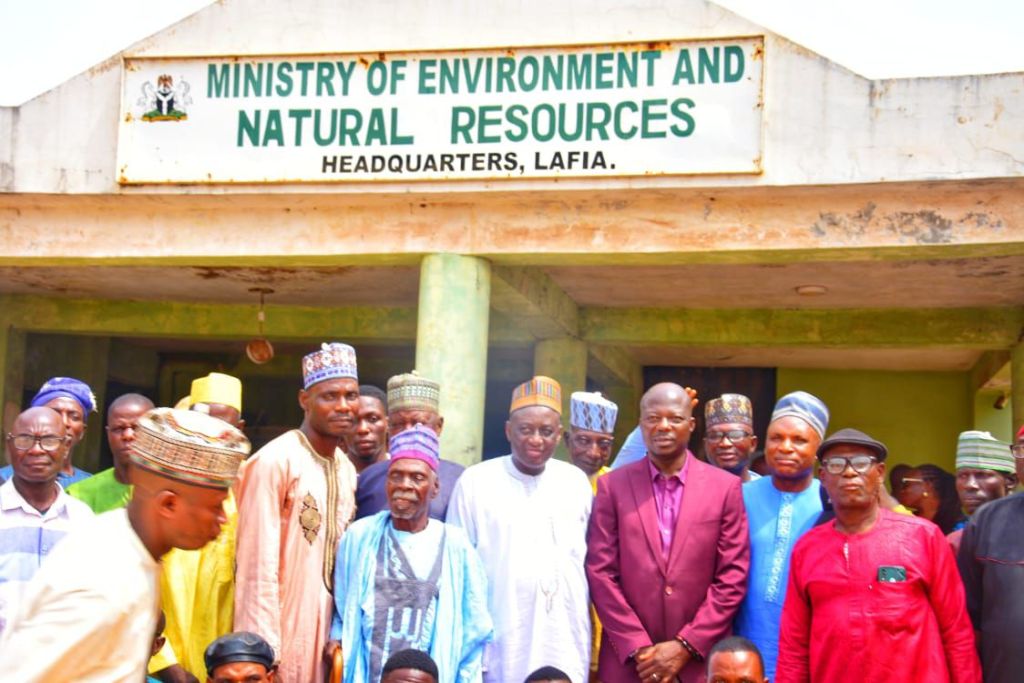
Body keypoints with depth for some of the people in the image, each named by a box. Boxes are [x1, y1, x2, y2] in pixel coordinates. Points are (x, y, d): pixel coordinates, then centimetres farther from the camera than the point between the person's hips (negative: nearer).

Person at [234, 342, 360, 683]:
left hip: (328, 634, 7)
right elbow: (258, 568, -16)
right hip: (282, 637, -7)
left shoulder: (347, 469, 9)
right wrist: (264, 653, -16)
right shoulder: (274, 462, -14)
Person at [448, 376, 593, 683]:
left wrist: (585, 634, 11)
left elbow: (589, 562, 12)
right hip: (498, 648, -2)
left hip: (566, 649, 2)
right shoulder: (475, 482, -2)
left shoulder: (577, 482, 6)